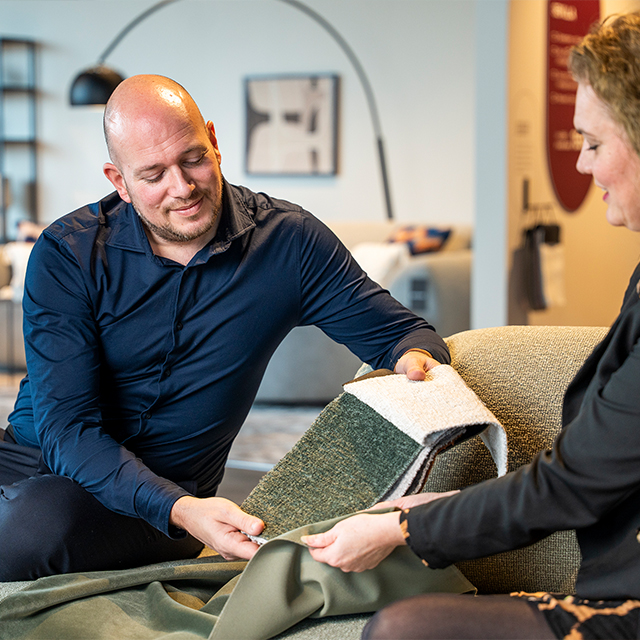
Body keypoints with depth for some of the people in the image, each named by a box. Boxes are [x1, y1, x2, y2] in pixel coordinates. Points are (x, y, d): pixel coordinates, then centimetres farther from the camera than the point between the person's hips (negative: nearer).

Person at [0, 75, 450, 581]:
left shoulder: (287, 241, -3)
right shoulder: (66, 255, -8)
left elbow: (401, 331, 5)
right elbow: (67, 428, -16)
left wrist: (417, 358, -23)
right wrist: (180, 510, -33)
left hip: (174, 495, -1)